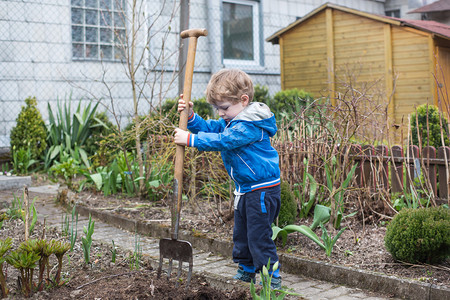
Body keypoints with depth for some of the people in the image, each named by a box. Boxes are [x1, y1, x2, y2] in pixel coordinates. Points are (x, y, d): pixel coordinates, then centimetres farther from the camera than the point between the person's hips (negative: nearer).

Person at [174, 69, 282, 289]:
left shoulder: (250, 126, -23)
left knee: (259, 236, -6)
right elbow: (209, 128, 11)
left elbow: (222, 141, -30)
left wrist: (191, 139, -28)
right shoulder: (231, 121, 9)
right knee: (241, 234, 18)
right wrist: (190, 116, -6)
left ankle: (272, 279, 5)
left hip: (262, 189, -10)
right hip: (245, 188, 10)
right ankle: (246, 271, 32)